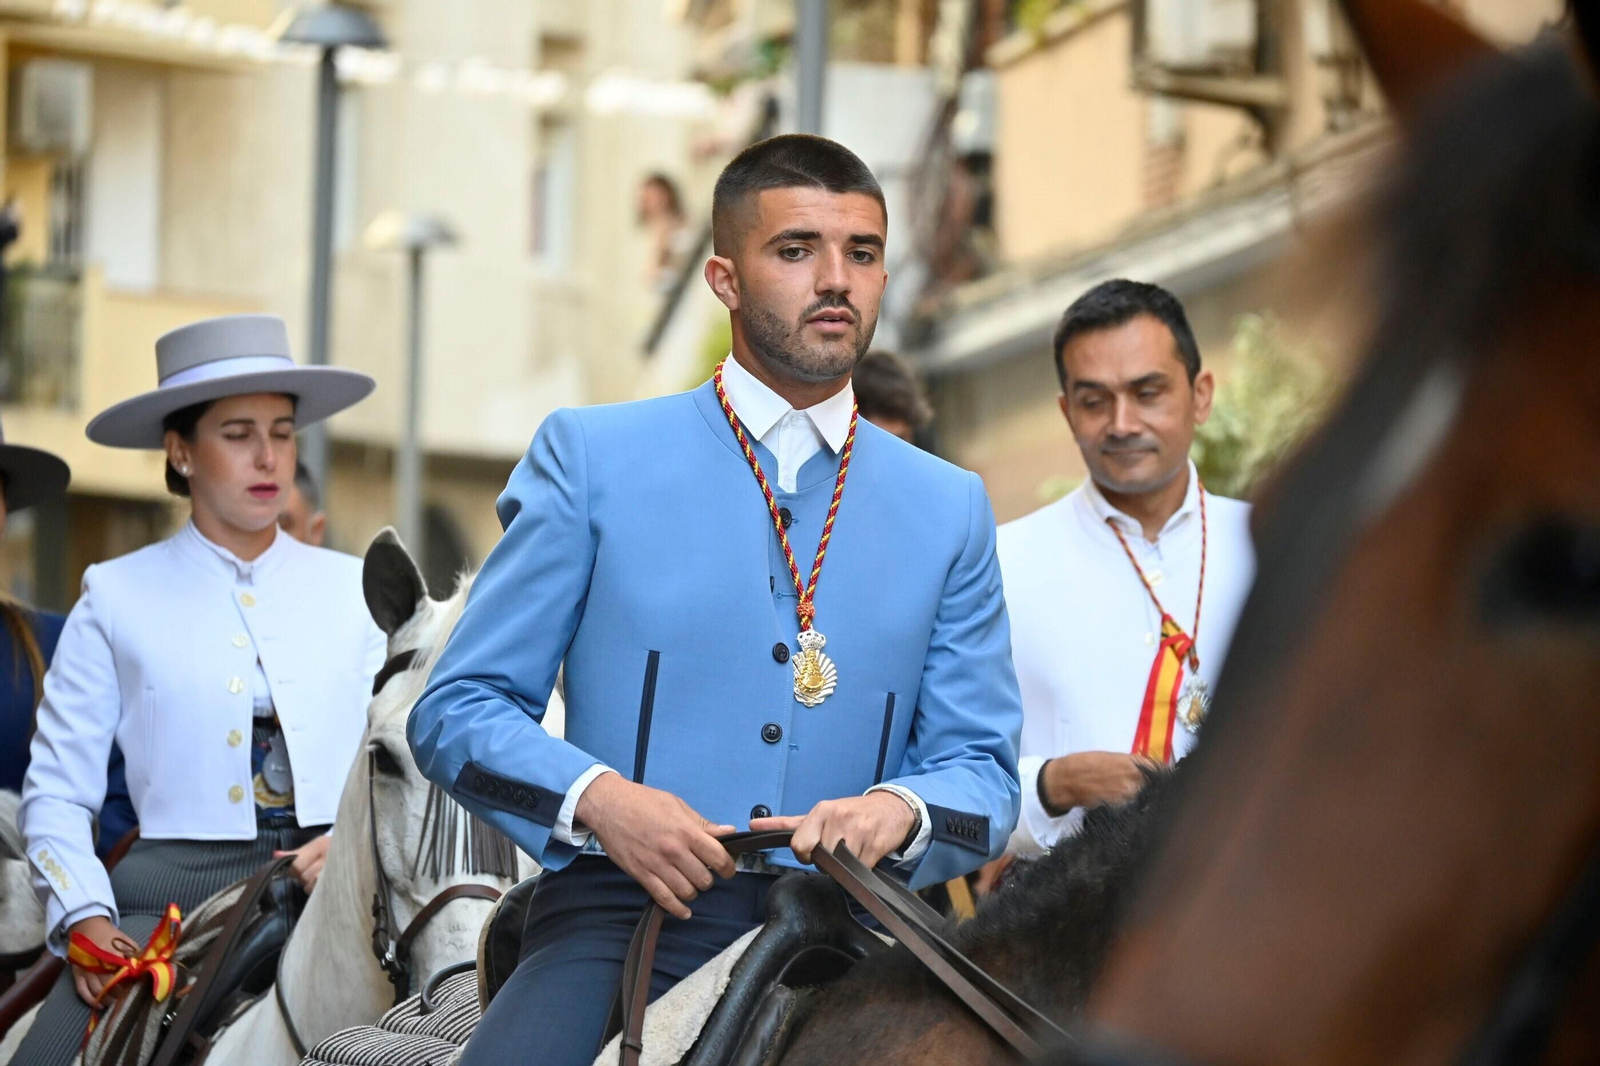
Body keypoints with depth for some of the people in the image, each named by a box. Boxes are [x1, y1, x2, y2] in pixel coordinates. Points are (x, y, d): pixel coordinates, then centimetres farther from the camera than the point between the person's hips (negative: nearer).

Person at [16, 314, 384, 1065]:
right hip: (175, 888, -1)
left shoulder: (356, 593, 16)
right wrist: (84, 916, -9)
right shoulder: (118, 599, 10)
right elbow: (57, 791, 7)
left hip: (329, 887, 1)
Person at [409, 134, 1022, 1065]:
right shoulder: (590, 458, 9)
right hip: (624, 917, -2)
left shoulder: (948, 509, 17)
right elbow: (457, 710, 7)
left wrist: (900, 810, -9)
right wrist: (597, 797, -12)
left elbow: (983, 768, 15)